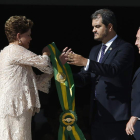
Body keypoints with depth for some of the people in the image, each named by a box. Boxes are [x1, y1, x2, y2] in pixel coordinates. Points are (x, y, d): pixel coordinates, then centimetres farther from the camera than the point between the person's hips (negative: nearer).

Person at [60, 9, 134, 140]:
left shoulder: (125, 48, -7)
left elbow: (113, 69, -25)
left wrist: (86, 62, -33)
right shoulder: (95, 50, 17)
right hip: (97, 115, 7)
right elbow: (83, 80, 12)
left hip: (115, 116, -7)